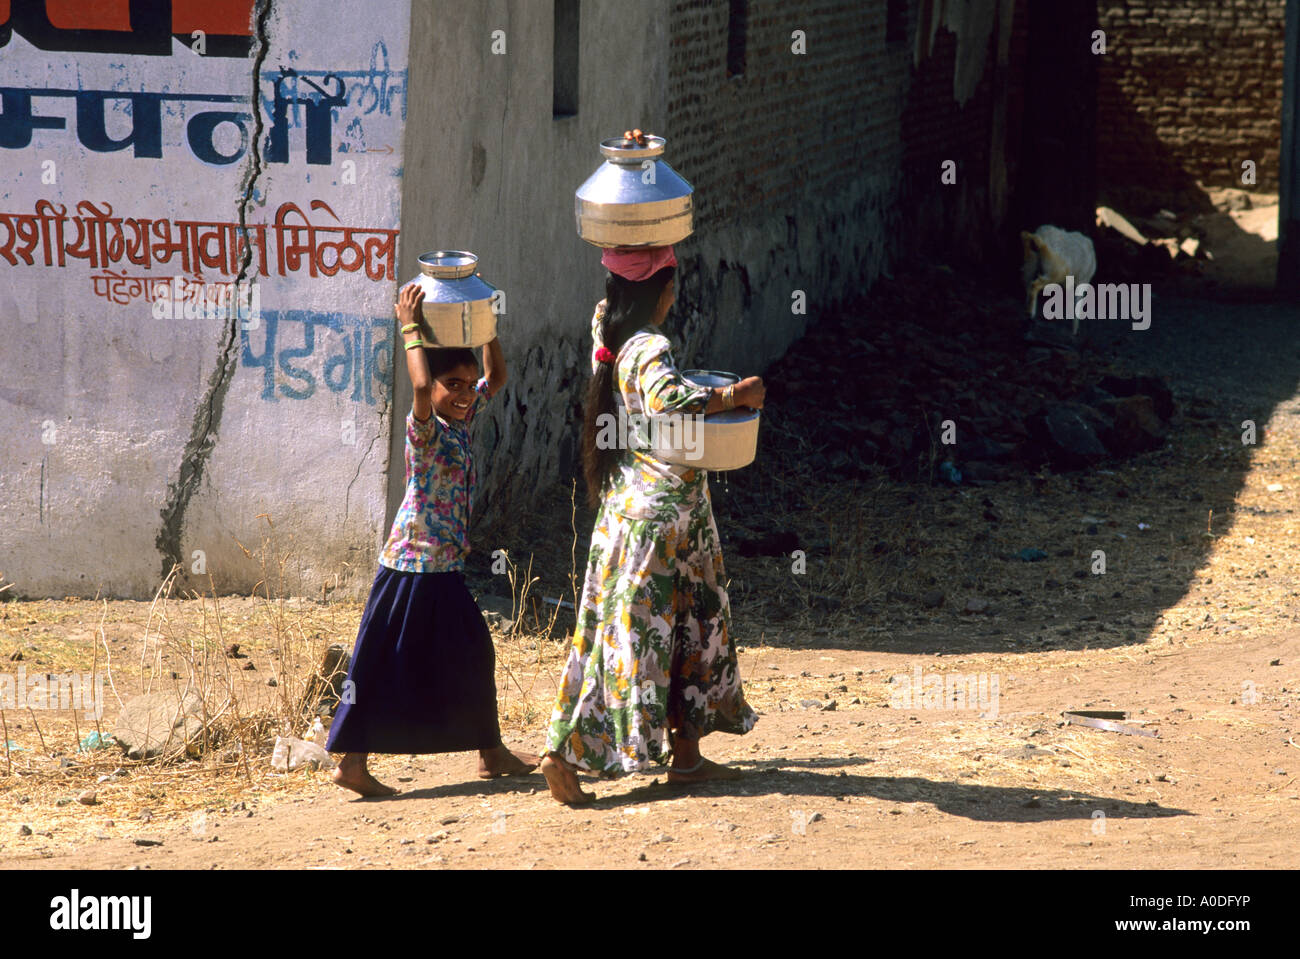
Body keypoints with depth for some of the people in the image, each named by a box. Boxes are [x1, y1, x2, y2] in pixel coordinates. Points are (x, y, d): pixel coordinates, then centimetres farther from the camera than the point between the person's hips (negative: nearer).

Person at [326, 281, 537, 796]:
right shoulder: (424, 429, -15)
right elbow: (420, 385, -36)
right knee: (387, 666, -1)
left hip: (445, 567, 9)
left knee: (470, 656, 13)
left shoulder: (462, 421, 8)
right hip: (414, 566, -9)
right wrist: (411, 328, -26)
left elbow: (497, 377, 20)